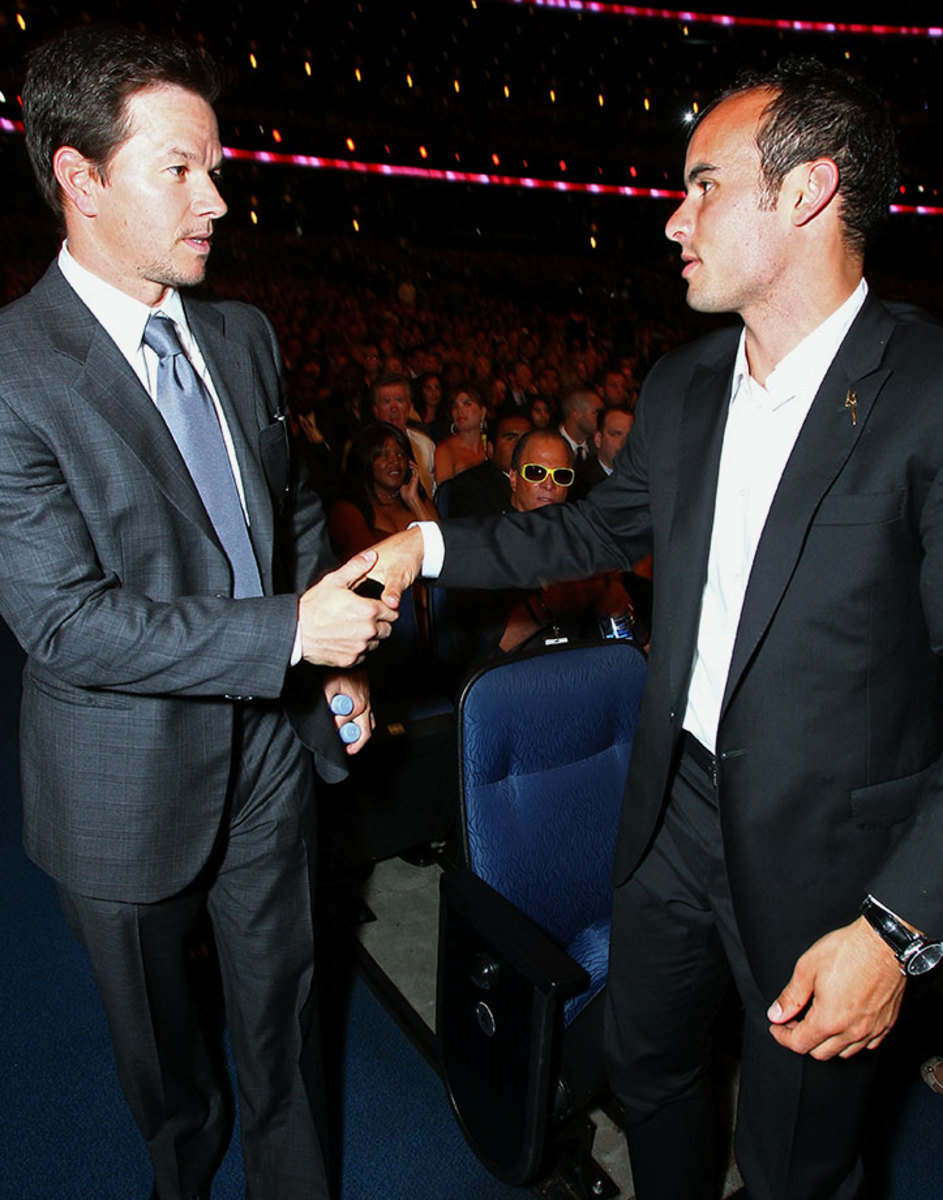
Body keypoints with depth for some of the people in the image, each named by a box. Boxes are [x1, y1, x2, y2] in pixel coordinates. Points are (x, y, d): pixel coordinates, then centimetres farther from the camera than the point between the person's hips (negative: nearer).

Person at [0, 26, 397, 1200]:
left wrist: (334, 661, 3)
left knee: (281, 1016, 23)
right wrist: (291, 632, -26)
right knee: (161, 1045, 24)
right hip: (129, 794, -4)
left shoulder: (244, 335, 2)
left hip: (268, 751, 5)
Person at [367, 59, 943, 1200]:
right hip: (676, 810, 6)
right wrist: (433, 544, 8)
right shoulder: (681, 386, 2)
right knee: (646, 1063, 28)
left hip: (824, 853, -5)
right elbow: (602, 524, 16)